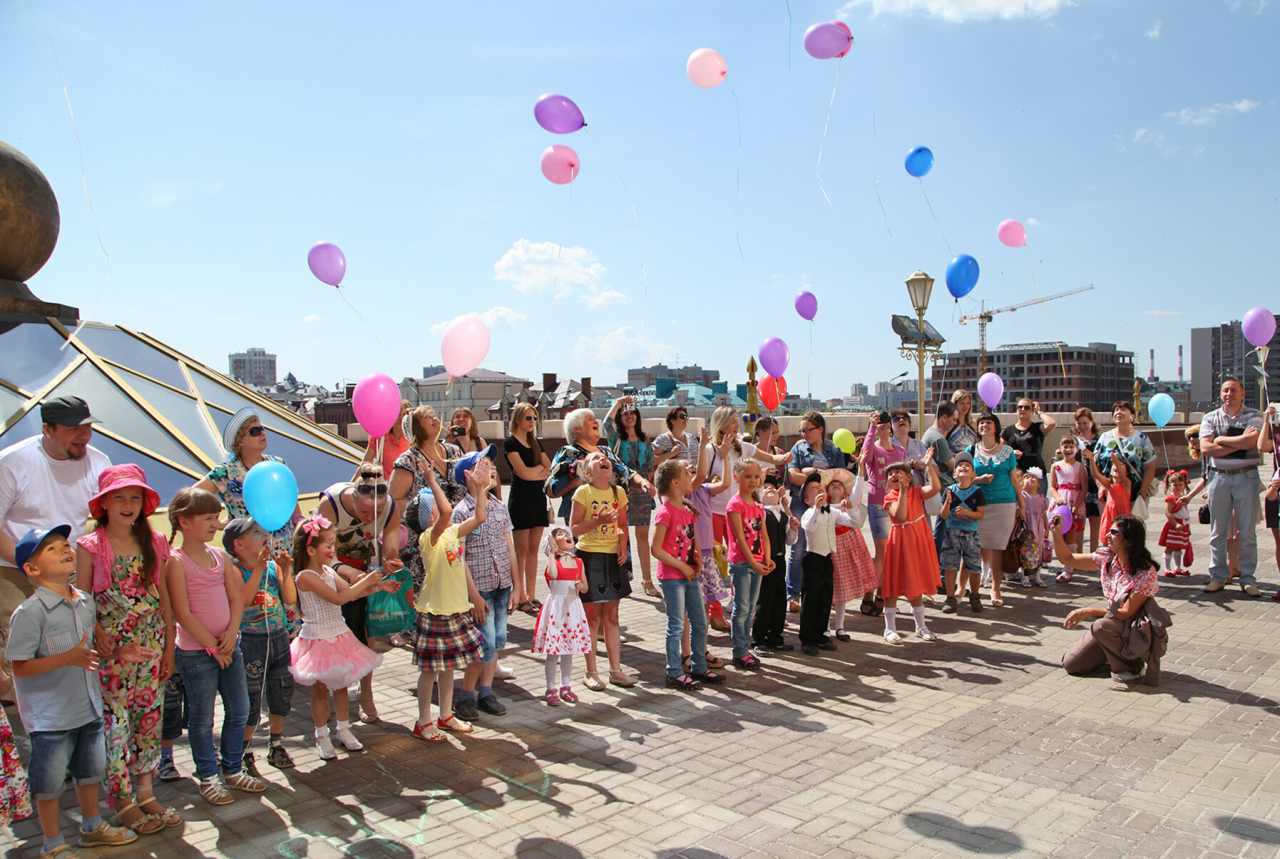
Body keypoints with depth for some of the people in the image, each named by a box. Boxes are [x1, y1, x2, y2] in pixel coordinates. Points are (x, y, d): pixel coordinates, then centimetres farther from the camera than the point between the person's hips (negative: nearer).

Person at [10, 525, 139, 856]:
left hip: (88, 707, 7)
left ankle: (92, 827, 40)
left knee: (92, 769, 20)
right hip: (50, 715, -7)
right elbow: (20, 668, -21)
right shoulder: (29, 612, -19)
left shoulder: (85, 601, 3)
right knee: (50, 781, 7)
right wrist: (67, 658, -30)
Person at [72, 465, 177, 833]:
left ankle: (145, 793, 21)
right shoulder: (90, 546, -5)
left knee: (149, 718, 9)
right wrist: (98, 636, -17)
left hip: (150, 648, 3)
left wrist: (168, 647, 7)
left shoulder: (155, 542, 4)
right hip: (110, 651, -3)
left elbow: (164, 598, 8)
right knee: (113, 723, 1)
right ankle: (123, 802, 14)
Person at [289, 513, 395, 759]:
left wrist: (378, 586, -4)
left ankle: (344, 730, 28)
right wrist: (366, 581, -24)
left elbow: (350, 591, 7)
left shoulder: (328, 571, 6)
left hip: (339, 635, 7)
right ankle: (322, 736, 20)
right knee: (320, 689, 6)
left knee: (341, 685, 15)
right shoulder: (306, 577, -20)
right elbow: (338, 598, -25)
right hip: (318, 638, -7)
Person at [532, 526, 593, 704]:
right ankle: (551, 690, 9)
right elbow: (553, 574, -28)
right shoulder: (554, 561, -4)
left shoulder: (578, 562, 8)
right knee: (553, 651, -2)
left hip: (573, 608, 4)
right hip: (556, 607, -4)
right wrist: (552, 554, -20)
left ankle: (565, 686, 24)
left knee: (569, 650, 12)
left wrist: (580, 586, -10)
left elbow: (585, 588, 12)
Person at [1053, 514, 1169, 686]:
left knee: (1102, 626, -37)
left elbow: (1127, 612, -25)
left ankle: (1130, 667, -11)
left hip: (1137, 631, -6)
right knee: (1071, 664, -2)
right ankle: (1117, 653, 22)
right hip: (1114, 623, 6)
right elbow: (1067, 559, 4)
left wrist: (1089, 612, -31)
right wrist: (1056, 532, -10)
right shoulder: (1107, 557, -5)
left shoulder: (1146, 573, -23)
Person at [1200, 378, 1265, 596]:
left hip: (1247, 477, -1)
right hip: (1220, 477, 1)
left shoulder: (1253, 416, 2)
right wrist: (1239, 442, -12)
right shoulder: (1210, 418, 7)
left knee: (1248, 532, 3)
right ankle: (1217, 577, 12)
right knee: (1217, 531, 5)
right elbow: (1205, 448, -8)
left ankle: (1247, 579, 11)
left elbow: (1251, 442, -17)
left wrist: (1221, 440, -8)